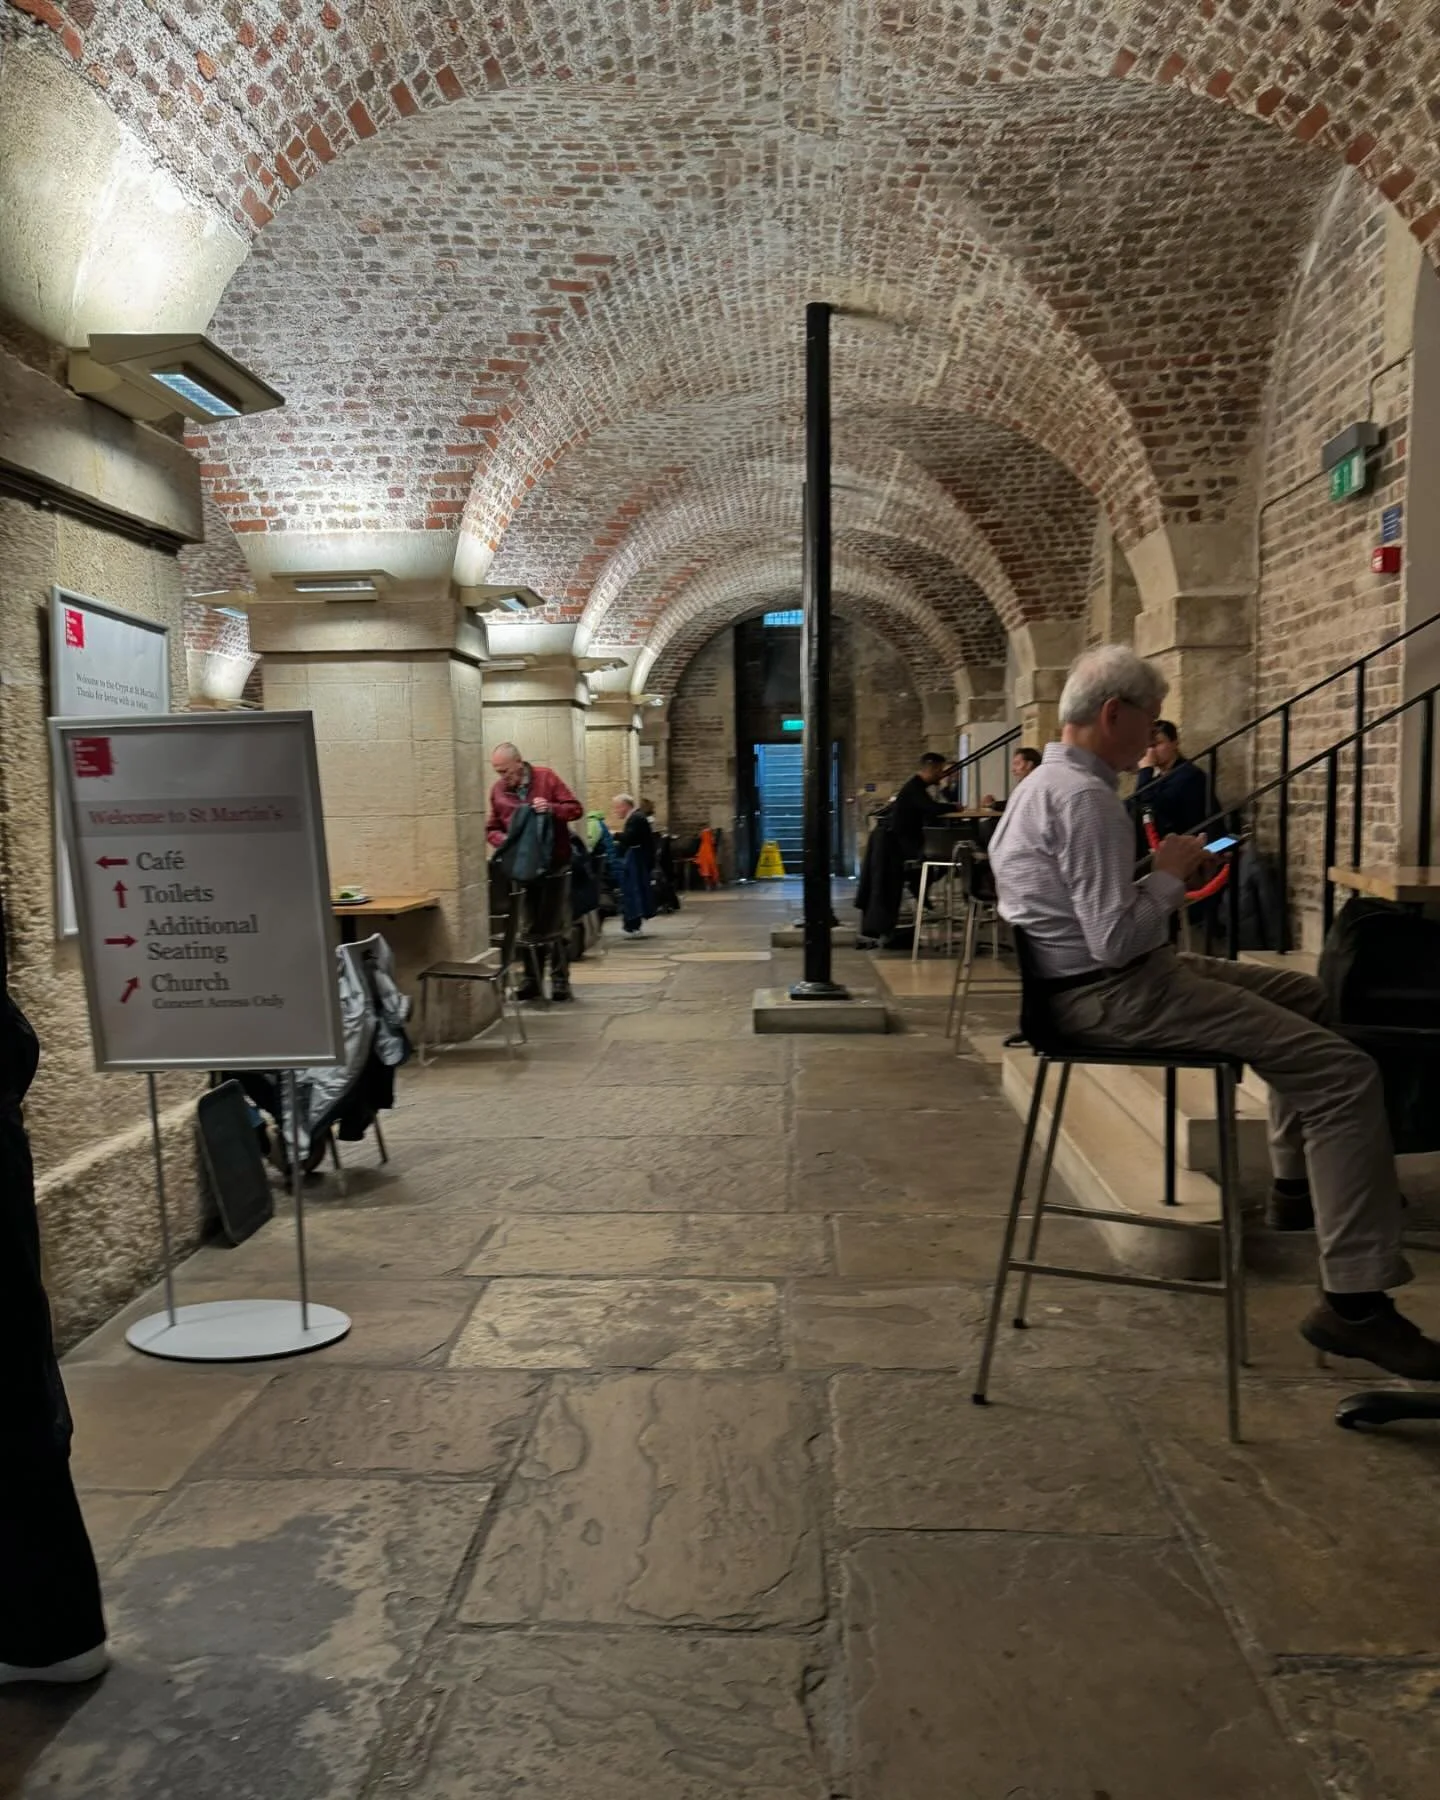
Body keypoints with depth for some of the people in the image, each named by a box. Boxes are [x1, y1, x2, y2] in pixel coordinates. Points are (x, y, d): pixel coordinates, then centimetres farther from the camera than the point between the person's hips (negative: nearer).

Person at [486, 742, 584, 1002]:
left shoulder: (545, 777, -6)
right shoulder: (498, 789, 3)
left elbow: (575, 809, -6)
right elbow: (492, 829, 9)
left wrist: (552, 808, -24)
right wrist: (506, 842, -12)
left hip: (554, 863, -3)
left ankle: (560, 980, 8)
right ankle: (532, 980, 15)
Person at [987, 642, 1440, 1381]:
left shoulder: (1049, 781, 14)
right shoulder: (1084, 796, -20)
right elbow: (1115, 939, -26)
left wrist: (1161, 873, 9)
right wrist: (1171, 876, -10)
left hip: (1095, 980, 11)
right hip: (1113, 996, -11)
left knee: (1307, 995, 23)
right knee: (1344, 1070, -17)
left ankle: (1298, 1183, 34)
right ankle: (1353, 1302, -15)